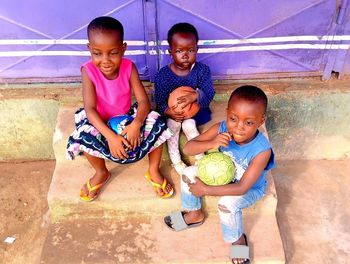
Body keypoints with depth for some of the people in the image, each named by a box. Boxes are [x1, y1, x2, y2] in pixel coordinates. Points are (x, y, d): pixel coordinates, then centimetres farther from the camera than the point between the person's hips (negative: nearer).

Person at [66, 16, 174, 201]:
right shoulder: (88, 71, -23)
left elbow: (143, 101, -22)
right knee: (84, 135, -31)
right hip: (101, 123, -1)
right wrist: (111, 136, -41)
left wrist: (136, 124, -43)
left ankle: (153, 171, -1)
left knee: (156, 123, -24)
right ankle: (101, 173, 1)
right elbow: (90, 109, -28)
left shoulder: (129, 67, -19)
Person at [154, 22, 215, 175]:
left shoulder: (202, 70, -11)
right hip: (171, 111, 0)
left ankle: (200, 158, -11)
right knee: (172, 123, -27)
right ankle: (175, 160, -18)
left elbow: (209, 94, -17)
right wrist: (168, 111, -35)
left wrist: (196, 96, -40)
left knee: (188, 125, -25)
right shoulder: (162, 75, -14)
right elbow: (160, 101, -12)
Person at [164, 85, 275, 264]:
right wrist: (211, 144, -42)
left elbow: (242, 188, -34)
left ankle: (237, 239, 3)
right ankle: (195, 214, 18)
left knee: (227, 204, -31)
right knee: (189, 173, -8)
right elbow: (187, 149, -23)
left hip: (250, 189, -5)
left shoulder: (261, 150, -36)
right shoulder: (221, 129, -26)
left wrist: (206, 190, -33)